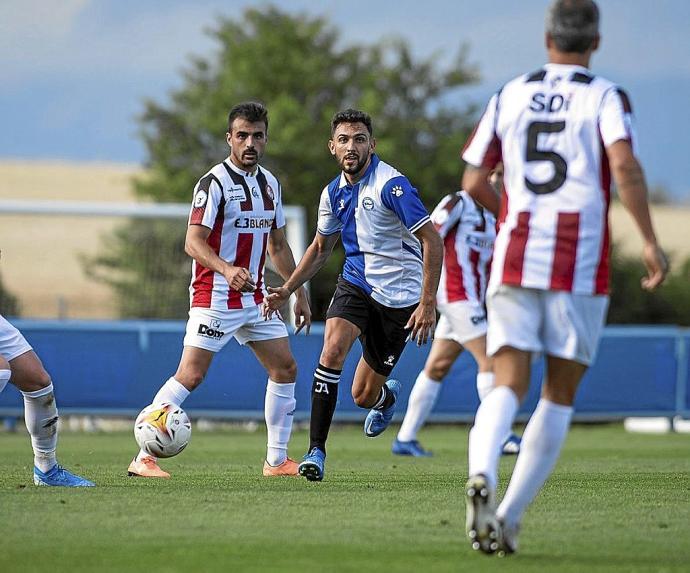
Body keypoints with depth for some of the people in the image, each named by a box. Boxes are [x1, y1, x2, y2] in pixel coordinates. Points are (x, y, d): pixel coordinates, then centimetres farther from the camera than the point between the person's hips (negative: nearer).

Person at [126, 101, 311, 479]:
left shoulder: (270, 184, 12)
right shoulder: (214, 182, -13)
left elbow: (278, 245, 21)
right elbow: (193, 242, -21)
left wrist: (299, 294, 19)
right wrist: (227, 269, -38)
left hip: (254, 297, 8)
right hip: (214, 297, -8)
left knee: (285, 369, 5)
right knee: (190, 376, -13)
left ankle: (276, 461, 14)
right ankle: (143, 459, -10)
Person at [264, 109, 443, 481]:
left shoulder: (391, 184, -19)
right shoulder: (334, 193, 2)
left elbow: (432, 241, -19)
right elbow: (321, 248, 20)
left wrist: (428, 303, -23)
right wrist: (287, 289, 11)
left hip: (398, 294, -5)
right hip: (355, 283, 5)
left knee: (364, 396, 3)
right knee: (333, 349, -25)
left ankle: (386, 396, 43)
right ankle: (316, 449, -21)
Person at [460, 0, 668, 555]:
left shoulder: (510, 96, 11)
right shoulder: (605, 97, 1)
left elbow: (474, 181, 12)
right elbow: (624, 165, -17)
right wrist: (650, 242, -14)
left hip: (514, 261, 2)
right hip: (580, 266, -2)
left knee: (508, 386, 0)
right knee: (560, 395, 10)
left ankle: (481, 476, -31)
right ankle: (510, 516, 2)